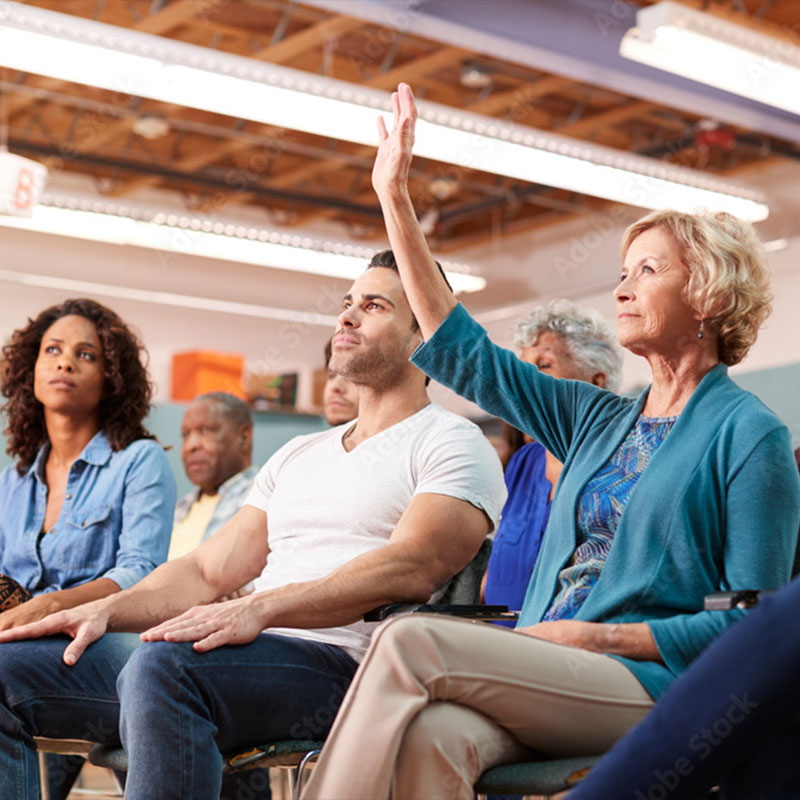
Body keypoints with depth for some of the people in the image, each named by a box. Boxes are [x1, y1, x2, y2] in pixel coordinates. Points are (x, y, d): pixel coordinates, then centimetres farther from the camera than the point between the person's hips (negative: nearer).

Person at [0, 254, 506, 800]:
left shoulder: (451, 443, 5)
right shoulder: (298, 456, 29)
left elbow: (412, 568, -14)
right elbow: (208, 571, 23)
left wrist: (260, 608, -27)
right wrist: (106, 610, 3)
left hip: (343, 661, -7)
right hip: (251, 652, 7)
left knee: (164, 663, -38)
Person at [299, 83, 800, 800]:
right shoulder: (601, 420, 21)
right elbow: (463, 353, 21)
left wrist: (599, 636, -11)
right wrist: (395, 198, 20)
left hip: (651, 686, -5)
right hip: (547, 679, 5)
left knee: (412, 642, -27)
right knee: (432, 736, -31)